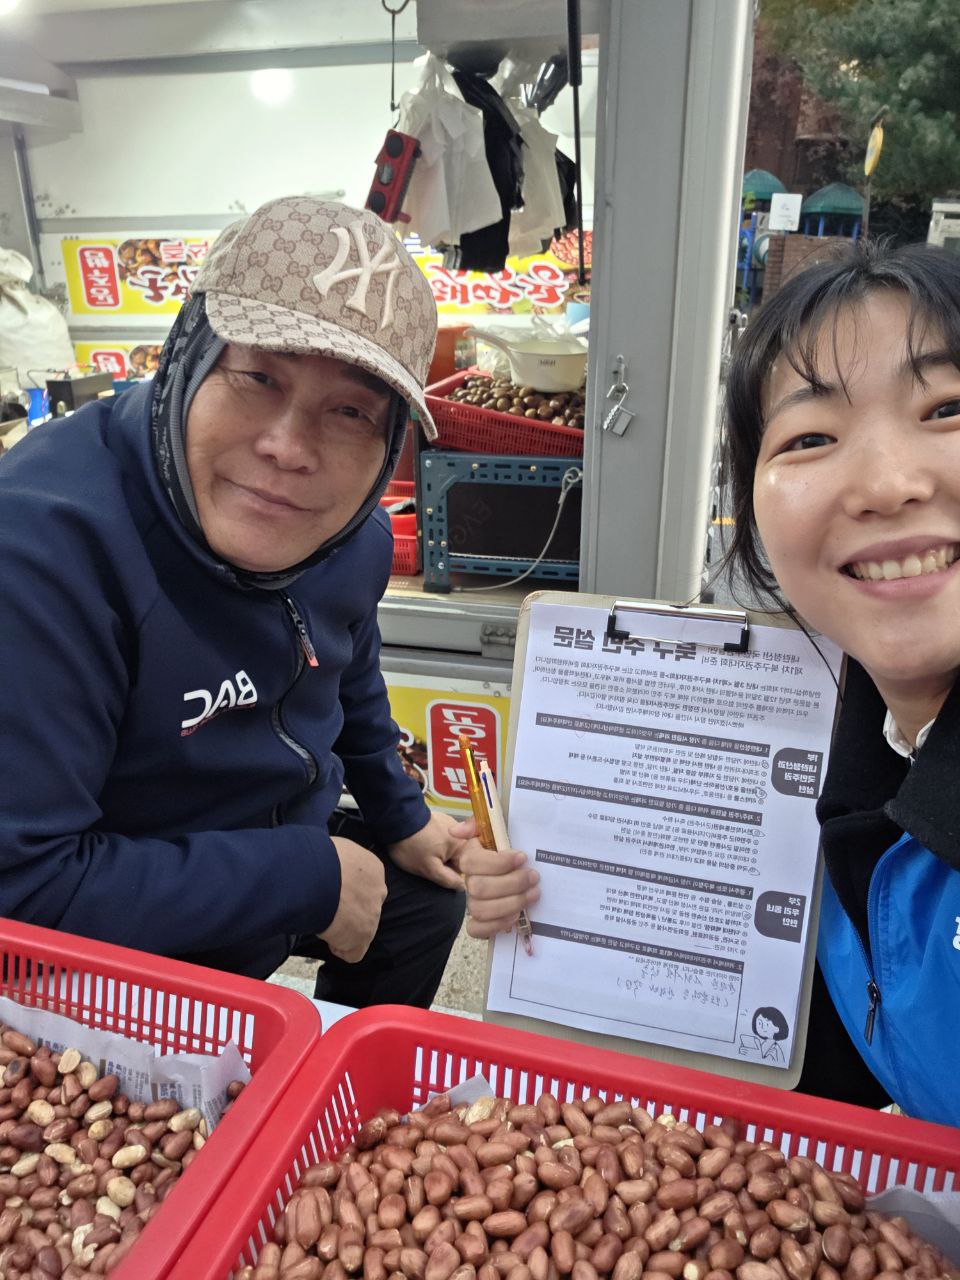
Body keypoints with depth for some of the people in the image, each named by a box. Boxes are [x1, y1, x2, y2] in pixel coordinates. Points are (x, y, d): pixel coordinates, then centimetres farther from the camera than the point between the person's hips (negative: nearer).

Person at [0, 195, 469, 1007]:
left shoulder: (356, 536, -13)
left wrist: (400, 819, 17)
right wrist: (311, 878, -30)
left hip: (292, 850, 7)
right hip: (117, 966, -6)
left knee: (429, 901, 24)